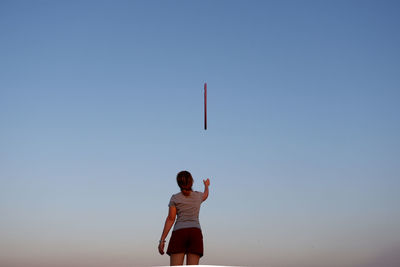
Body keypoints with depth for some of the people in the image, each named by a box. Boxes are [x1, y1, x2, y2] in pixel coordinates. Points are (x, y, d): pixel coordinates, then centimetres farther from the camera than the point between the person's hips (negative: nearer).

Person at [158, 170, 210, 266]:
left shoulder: (174, 198, 3)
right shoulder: (198, 195, 13)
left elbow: (170, 219, -3)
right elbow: (206, 195, 38)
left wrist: (162, 240, -3)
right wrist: (206, 185, 61)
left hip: (179, 234, -2)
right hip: (195, 234, 2)